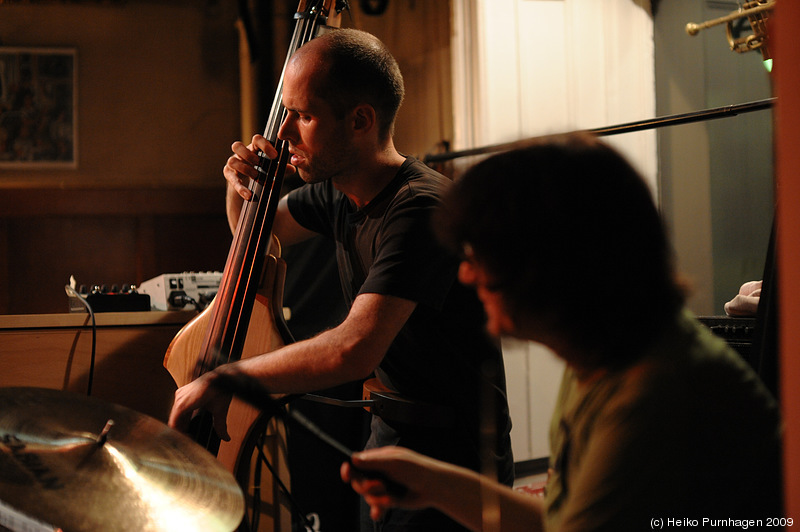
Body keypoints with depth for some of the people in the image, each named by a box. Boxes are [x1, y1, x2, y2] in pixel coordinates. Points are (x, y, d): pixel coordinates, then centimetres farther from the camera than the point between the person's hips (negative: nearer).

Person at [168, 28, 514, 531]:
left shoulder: (422, 211, -28)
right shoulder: (339, 191, 0)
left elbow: (354, 349, -39)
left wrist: (224, 379, -28)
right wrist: (241, 189, -4)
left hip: (455, 467, -8)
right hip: (386, 440, 8)